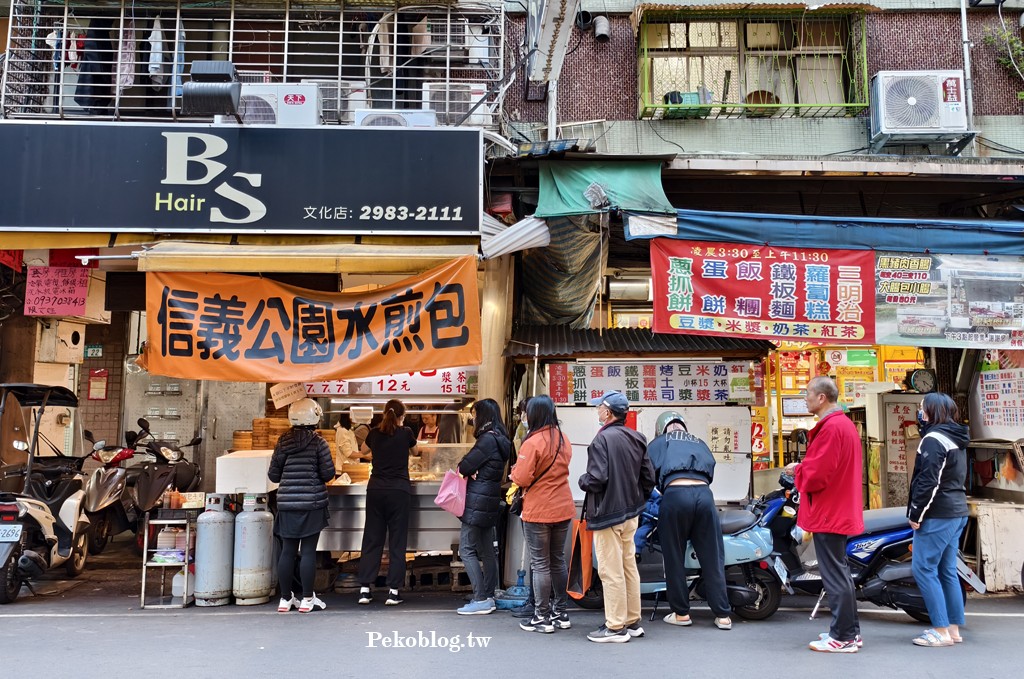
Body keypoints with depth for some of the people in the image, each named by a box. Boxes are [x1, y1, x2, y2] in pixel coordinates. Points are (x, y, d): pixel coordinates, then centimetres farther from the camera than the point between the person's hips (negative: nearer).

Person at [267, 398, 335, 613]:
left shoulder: (283, 442, 3)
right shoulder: (318, 442, -7)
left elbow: (273, 475, 6)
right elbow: (328, 474, -8)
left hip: (286, 503, 3)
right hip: (312, 502, -3)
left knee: (287, 551, 9)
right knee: (308, 551, 2)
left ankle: (285, 599, 16)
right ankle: (307, 599, 7)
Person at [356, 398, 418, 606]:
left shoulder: (374, 433, 6)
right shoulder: (406, 433, -1)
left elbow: (364, 451, 27)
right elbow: (415, 452, 20)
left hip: (376, 489, 3)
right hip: (399, 490, -3)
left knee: (372, 538, 8)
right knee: (397, 541, 3)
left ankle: (364, 589, 8)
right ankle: (393, 590, 2)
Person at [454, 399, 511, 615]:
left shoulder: (488, 439, -17)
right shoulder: (500, 439, 13)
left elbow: (464, 467, -16)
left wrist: (468, 469, 5)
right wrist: (472, 470, -5)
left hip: (477, 501, -10)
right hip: (490, 500, 10)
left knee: (467, 550, -5)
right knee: (486, 551, 13)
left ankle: (481, 599, -5)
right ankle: (489, 598, 18)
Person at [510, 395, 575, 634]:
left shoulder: (533, 442, -19)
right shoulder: (563, 439, 4)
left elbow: (521, 478, -20)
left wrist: (515, 471, 0)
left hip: (538, 512, -7)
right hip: (563, 509, 7)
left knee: (540, 564, 3)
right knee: (558, 560, 17)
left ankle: (542, 618, 9)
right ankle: (561, 613, 24)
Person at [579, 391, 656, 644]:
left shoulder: (604, 438, -18)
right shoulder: (636, 438, 6)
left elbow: (597, 478, -24)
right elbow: (649, 477, 7)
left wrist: (582, 480, -3)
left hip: (607, 514, -8)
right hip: (630, 513, 8)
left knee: (611, 571, -1)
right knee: (629, 566, 16)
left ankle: (615, 627, 6)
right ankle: (633, 621, 25)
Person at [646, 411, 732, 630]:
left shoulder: (658, 443, 20)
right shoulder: (699, 443, 29)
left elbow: (649, 472, 11)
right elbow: (711, 468, 21)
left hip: (675, 495, -3)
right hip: (704, 493, 3)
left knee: (674, 558, 9)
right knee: (712, 558, 8)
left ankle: (681, 613, 16)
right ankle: (723, 615, 11)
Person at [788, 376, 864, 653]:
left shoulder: (830, 428, -20)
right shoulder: (845, 423, 14)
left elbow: (816, 475, -23)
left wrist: (797, 471, -4)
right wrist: (803, 468, 9)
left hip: (828, 513, -11)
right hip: (841, 511, 11)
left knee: (834, 576, -3)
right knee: (840, 572, 18)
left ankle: (842, 637, 4)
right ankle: (850, 631, 26)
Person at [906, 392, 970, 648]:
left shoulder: (933, 439, -14)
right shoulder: (956, 439, 16)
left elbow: (928, 481, -21)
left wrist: (916, 514, -15)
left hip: (938, 515, -10)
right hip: (957, 512, 10)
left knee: (924, 570, -5)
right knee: (947, 571, 12)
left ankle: (941, 631, -4)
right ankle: (954, 629, 16)